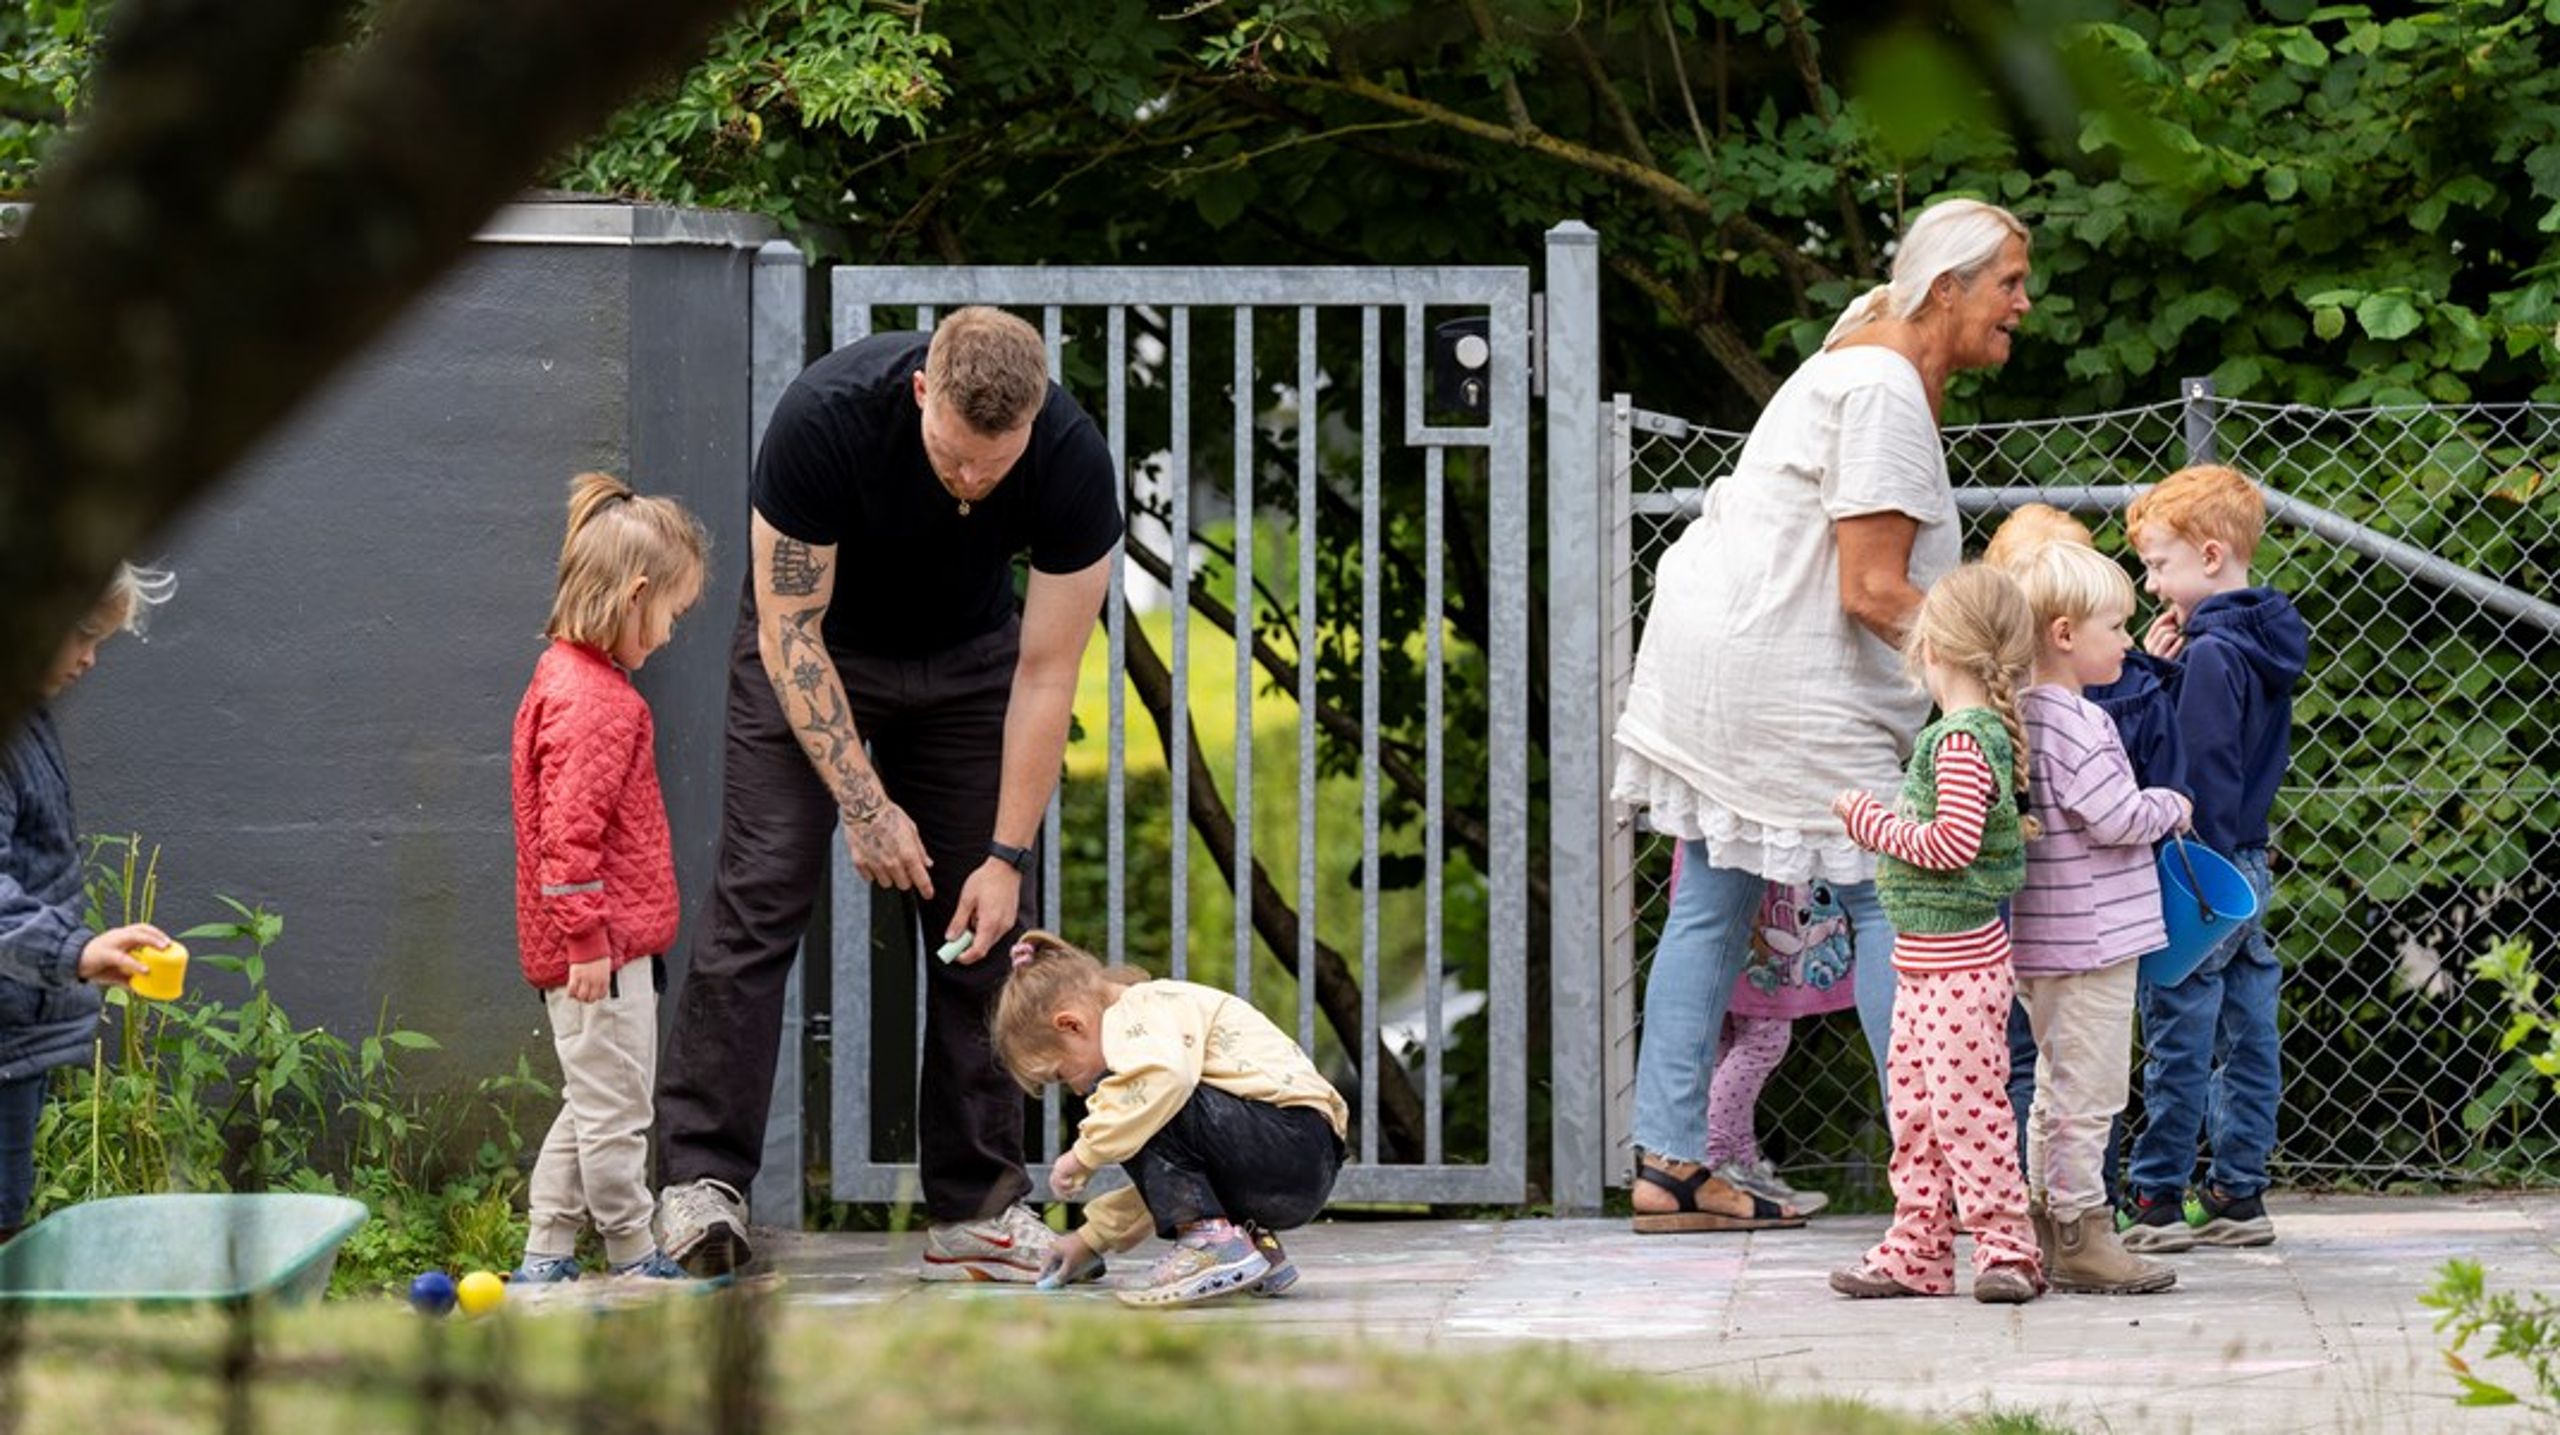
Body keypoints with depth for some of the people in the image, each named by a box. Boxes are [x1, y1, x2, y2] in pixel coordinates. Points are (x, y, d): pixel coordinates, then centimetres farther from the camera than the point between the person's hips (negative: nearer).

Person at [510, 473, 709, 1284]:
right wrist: (587, 938, -23)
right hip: (602, 943, -11)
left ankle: (546, 1256, 20)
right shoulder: (594, 702, -19)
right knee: (613, 1107, -2)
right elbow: (568, 830, -24)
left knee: (592, 1107, 16)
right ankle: (633, 1261, 4)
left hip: (603, 940, 11)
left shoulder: (569, 674, 15)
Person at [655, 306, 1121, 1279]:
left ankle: (977, 1207, 1)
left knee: (983, 921, -5)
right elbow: (790, 633, -25)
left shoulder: (1073, 467, -29)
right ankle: (701, 1182, -14)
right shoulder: (826, 418, -35)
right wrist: (864, 804, -26)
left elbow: (1046, 672, -20)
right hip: (816, 646, -2)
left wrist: (1009, 854, -21)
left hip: (966, 658, 2)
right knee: (760, 893, -14)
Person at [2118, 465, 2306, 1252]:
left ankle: (2156, 1201, 1)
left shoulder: (2212, 654, -17)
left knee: (2178, 1039, -3)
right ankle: (2239, 1194, 14)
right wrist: (2152, 672, 0)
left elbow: (2200, 774, -20)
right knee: (2246, 1034, 10)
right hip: (2248, 866, 9)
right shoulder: (2263, 644, 10)